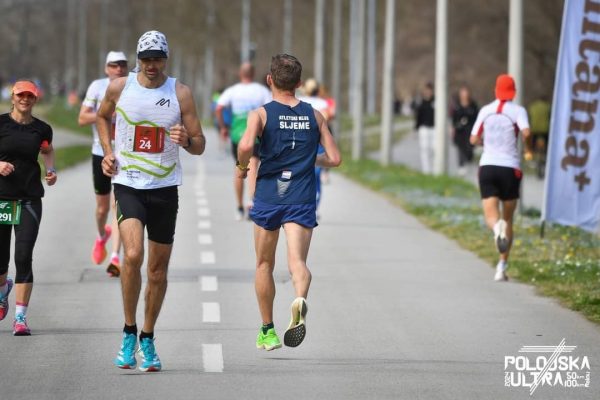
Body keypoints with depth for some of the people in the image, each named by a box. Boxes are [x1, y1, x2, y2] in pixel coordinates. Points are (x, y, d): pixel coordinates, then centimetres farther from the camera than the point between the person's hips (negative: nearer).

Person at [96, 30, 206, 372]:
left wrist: (186, 140, -21)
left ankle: (148, 339, 24)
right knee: (133, 256, -22)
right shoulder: (119, 88, -1)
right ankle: (129, 333, -6)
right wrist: (108, 151, 7)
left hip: (165, 187, 1)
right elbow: (103, 117, 21)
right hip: (128, 185, -1)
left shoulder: (181, 94, -2)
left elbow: (200, 145, 1)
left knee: (158, 268, 7)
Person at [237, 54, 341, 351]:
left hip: (268, 199, -1)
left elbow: (246, 145, -21)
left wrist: (242, 167, 0)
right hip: (302, 201, 1)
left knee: (264, 264, 15)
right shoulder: (314, 116, 7)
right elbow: (334, 159, 6)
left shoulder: (261, 114, -2)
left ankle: (267, 332, 23)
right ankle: (300, 300, -45)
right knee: (297, 260, -11)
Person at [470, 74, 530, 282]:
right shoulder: (517, 110, -3)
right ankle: (502, 266, 7)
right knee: (508, 219, 11)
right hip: (510, 168, -1)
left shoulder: (485, 110, 7)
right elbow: (526, 132, -20)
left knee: (491, 216, -5)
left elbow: (474, 139, 10)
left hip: (487, 167, 1)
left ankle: (497, 227, -44)